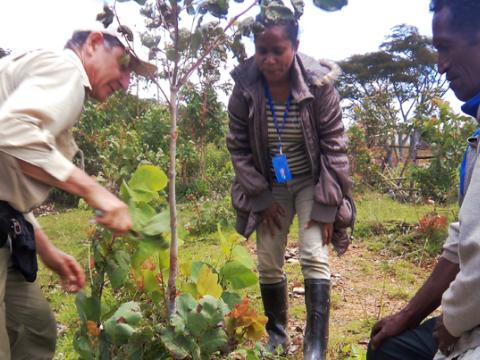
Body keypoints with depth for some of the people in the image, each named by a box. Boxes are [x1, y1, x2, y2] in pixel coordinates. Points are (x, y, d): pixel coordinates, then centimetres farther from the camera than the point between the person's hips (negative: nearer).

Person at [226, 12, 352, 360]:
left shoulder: (319, 84, -20)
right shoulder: (245, 87, -15)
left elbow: (334, 146, -14)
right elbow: (238, 147, -7)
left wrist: (326, 206, -16)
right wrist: (261, 198, -9)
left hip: (310, 183, -2)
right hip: (270, 188, 3)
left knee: (314, 258, -13)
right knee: (268, 263, 7)